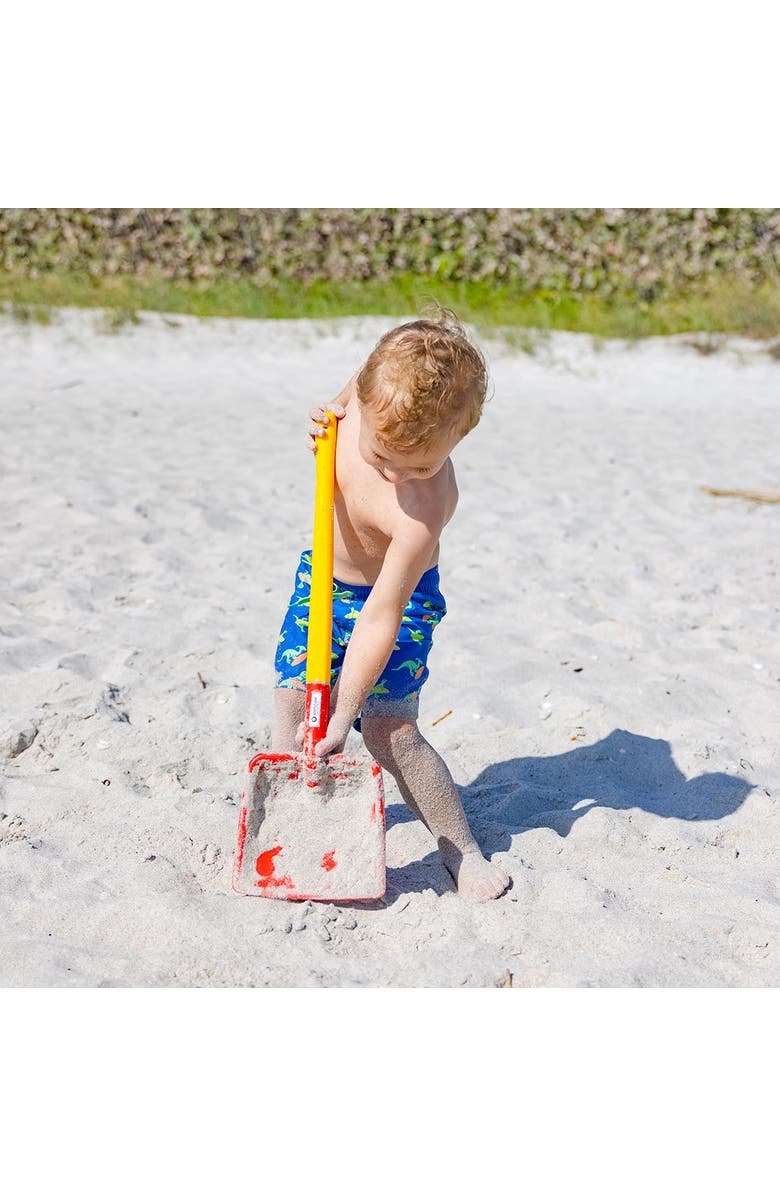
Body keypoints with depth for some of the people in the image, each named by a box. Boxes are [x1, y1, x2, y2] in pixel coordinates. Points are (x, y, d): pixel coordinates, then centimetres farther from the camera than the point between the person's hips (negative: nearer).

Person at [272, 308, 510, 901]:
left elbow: (381, 615, -34)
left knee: (390, 728, -13)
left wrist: (342, 713, -30)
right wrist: (325, 425, -16)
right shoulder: (370, 388, -23)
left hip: (397, 597, -6)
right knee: (292, 698, 0)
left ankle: (464, 852, 7)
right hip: (322, 578, 6)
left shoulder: (422, 512, -38)